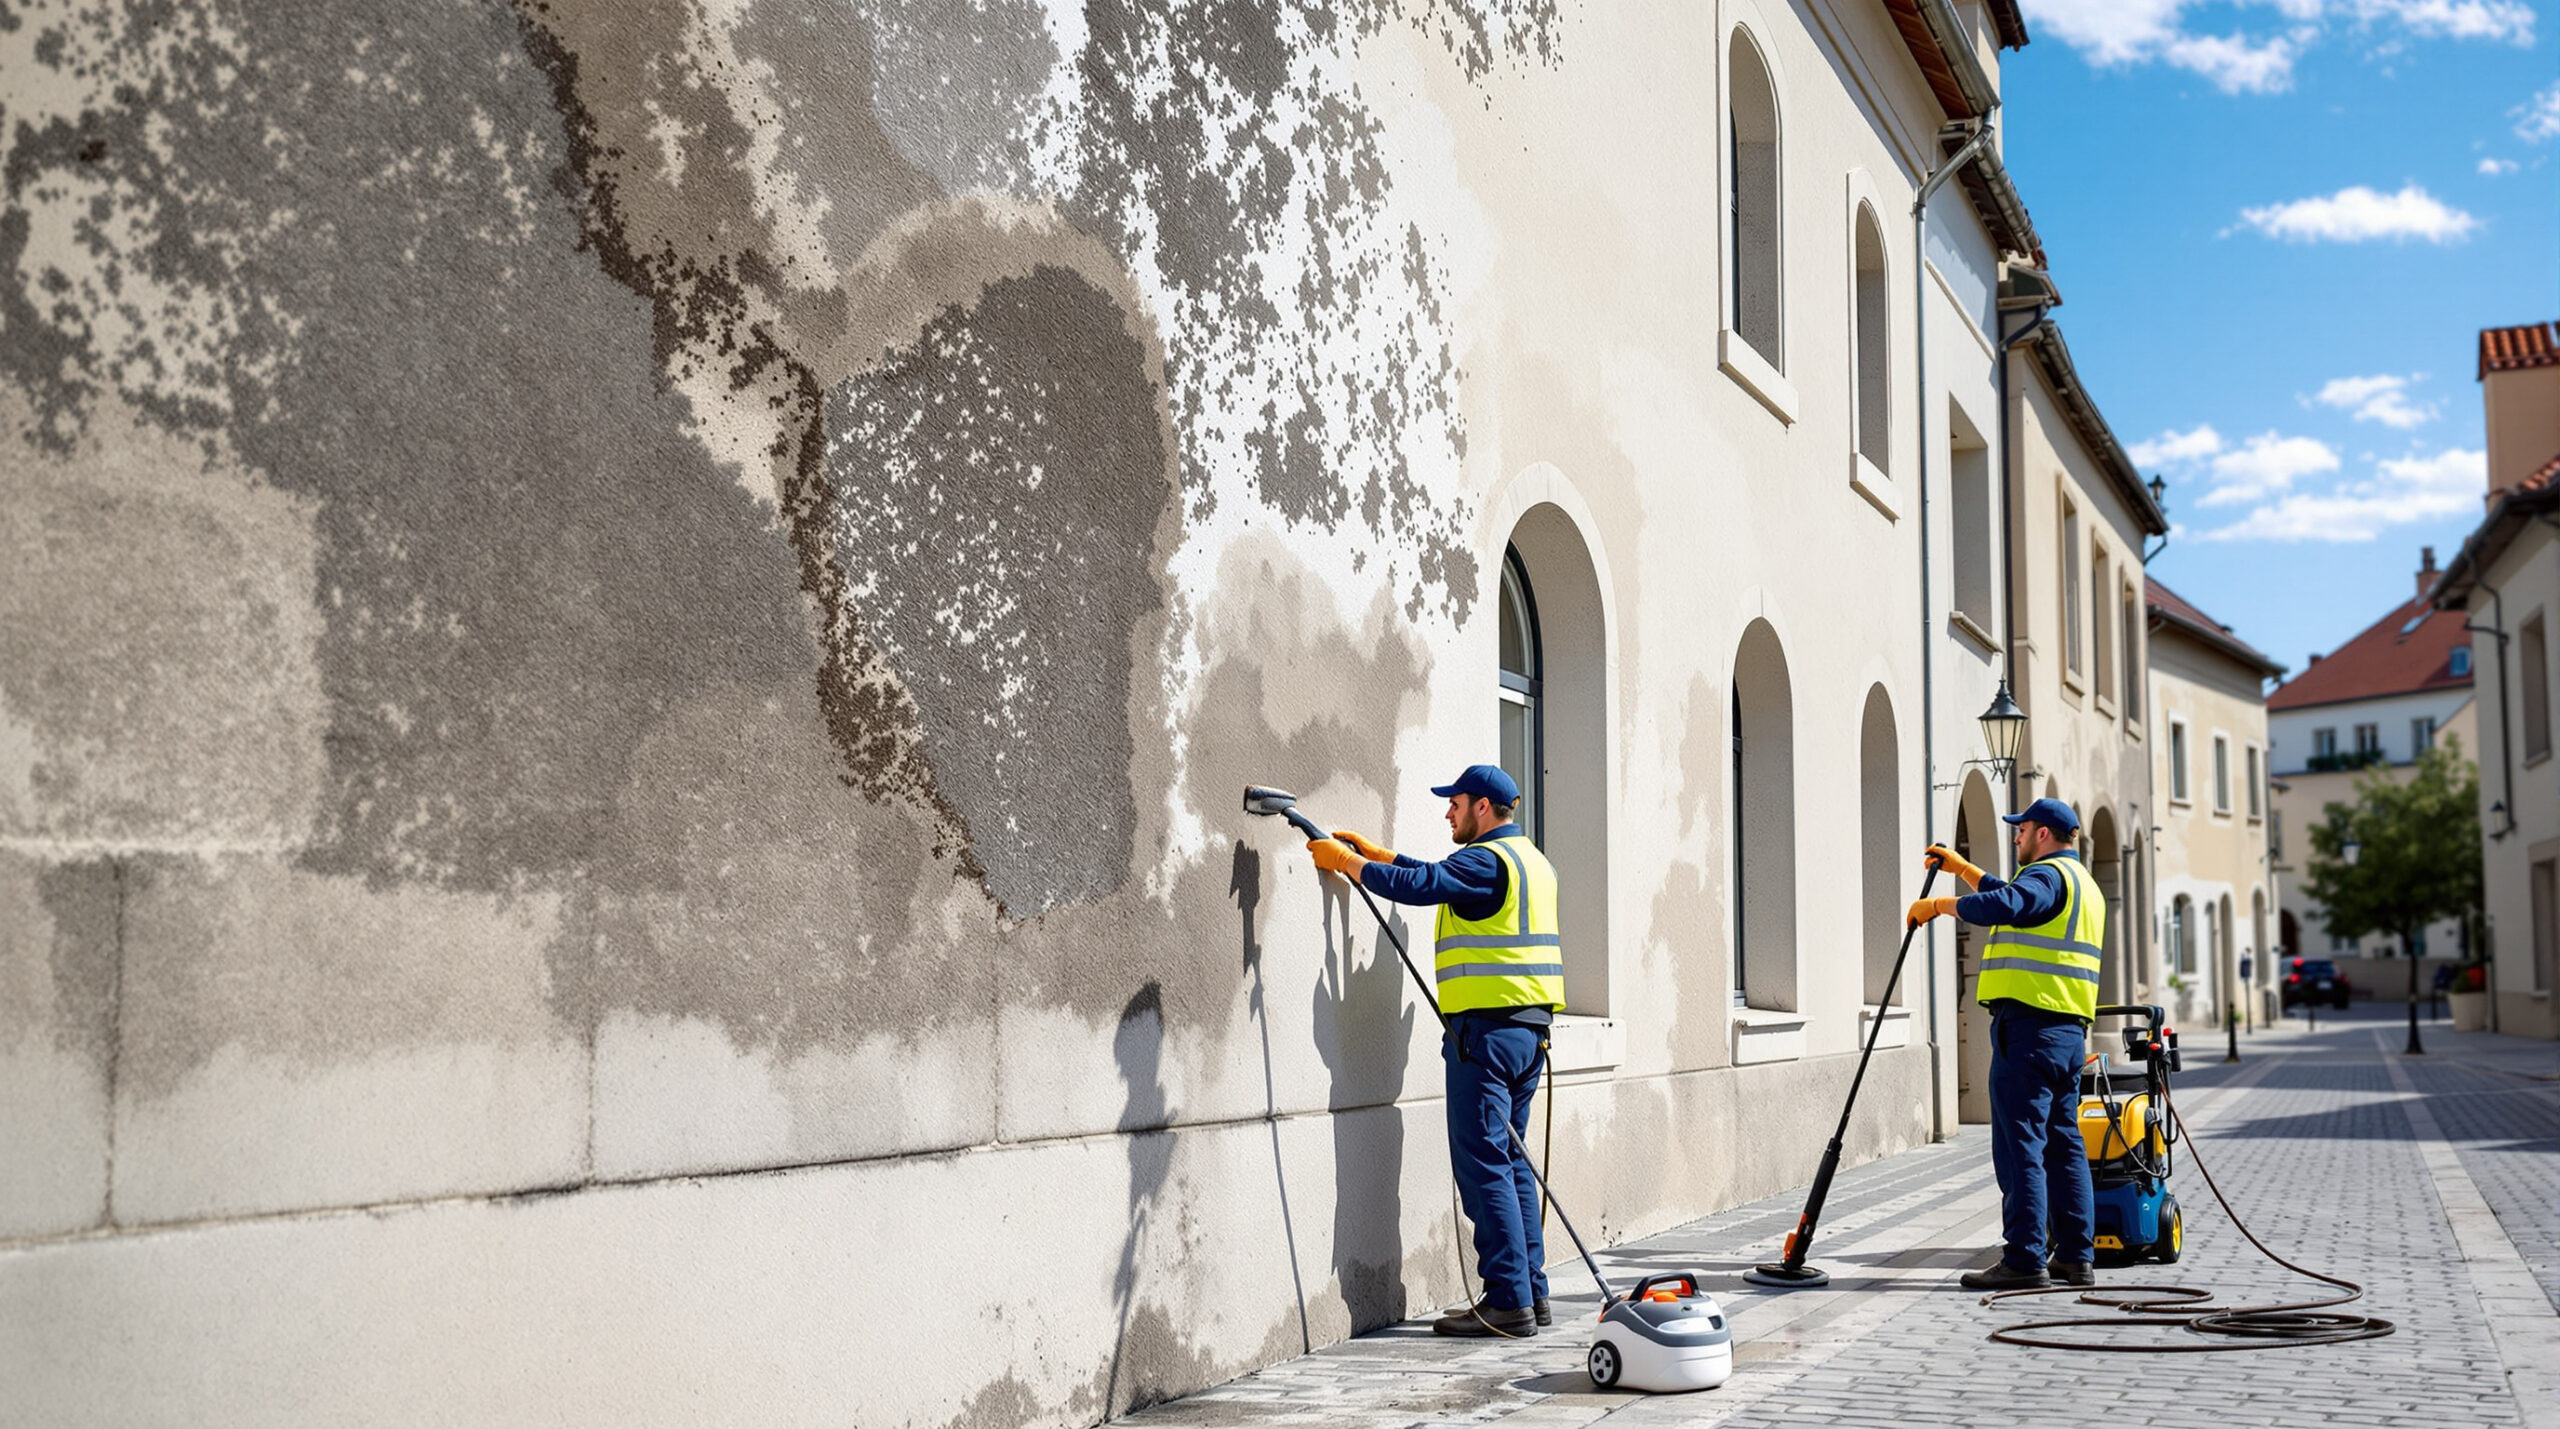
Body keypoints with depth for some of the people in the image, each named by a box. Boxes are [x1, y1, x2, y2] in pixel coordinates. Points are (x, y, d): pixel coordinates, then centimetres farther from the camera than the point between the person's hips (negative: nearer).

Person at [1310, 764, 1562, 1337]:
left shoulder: (1487, 860, -11)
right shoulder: (1531, 860, 20)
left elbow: (1420, 886, -21)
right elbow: (1443, 878, 28)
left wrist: (1346, 860, -9)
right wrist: (1374, 853, 27)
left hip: (1487, 1027, -10)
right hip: (1529, 1028, 10)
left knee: (1483, 1164, -7)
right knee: (1511, 1161, 14)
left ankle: (1508, 1302, -7)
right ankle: (1531, 1293, 16)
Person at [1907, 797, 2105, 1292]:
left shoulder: (2048, 874, -9)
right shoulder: (2082, 883, 24)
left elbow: (1999, 905, -28)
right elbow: (2016, 898, 40)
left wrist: (1938, 905, -15)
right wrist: (1960, 867, 42)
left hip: (2030, 1025, -10)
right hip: (2069, 1028, 10)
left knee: (2020, 1144, -8)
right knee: (2063, 1144, 11)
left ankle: (2024, 1260, -9)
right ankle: (2076, 1257, 13)